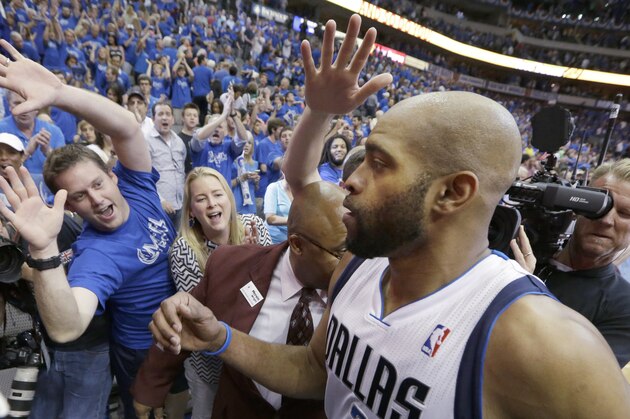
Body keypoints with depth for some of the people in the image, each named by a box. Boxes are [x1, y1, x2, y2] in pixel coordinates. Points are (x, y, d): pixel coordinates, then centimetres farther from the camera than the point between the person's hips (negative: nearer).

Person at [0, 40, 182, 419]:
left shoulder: (136, 186, -16)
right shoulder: (95, 255, -30)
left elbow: (128, 128, -34)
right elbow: (65, 330, -47)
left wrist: (58, 92, -48)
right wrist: (44, 248, -59)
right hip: (146, 354, -5)